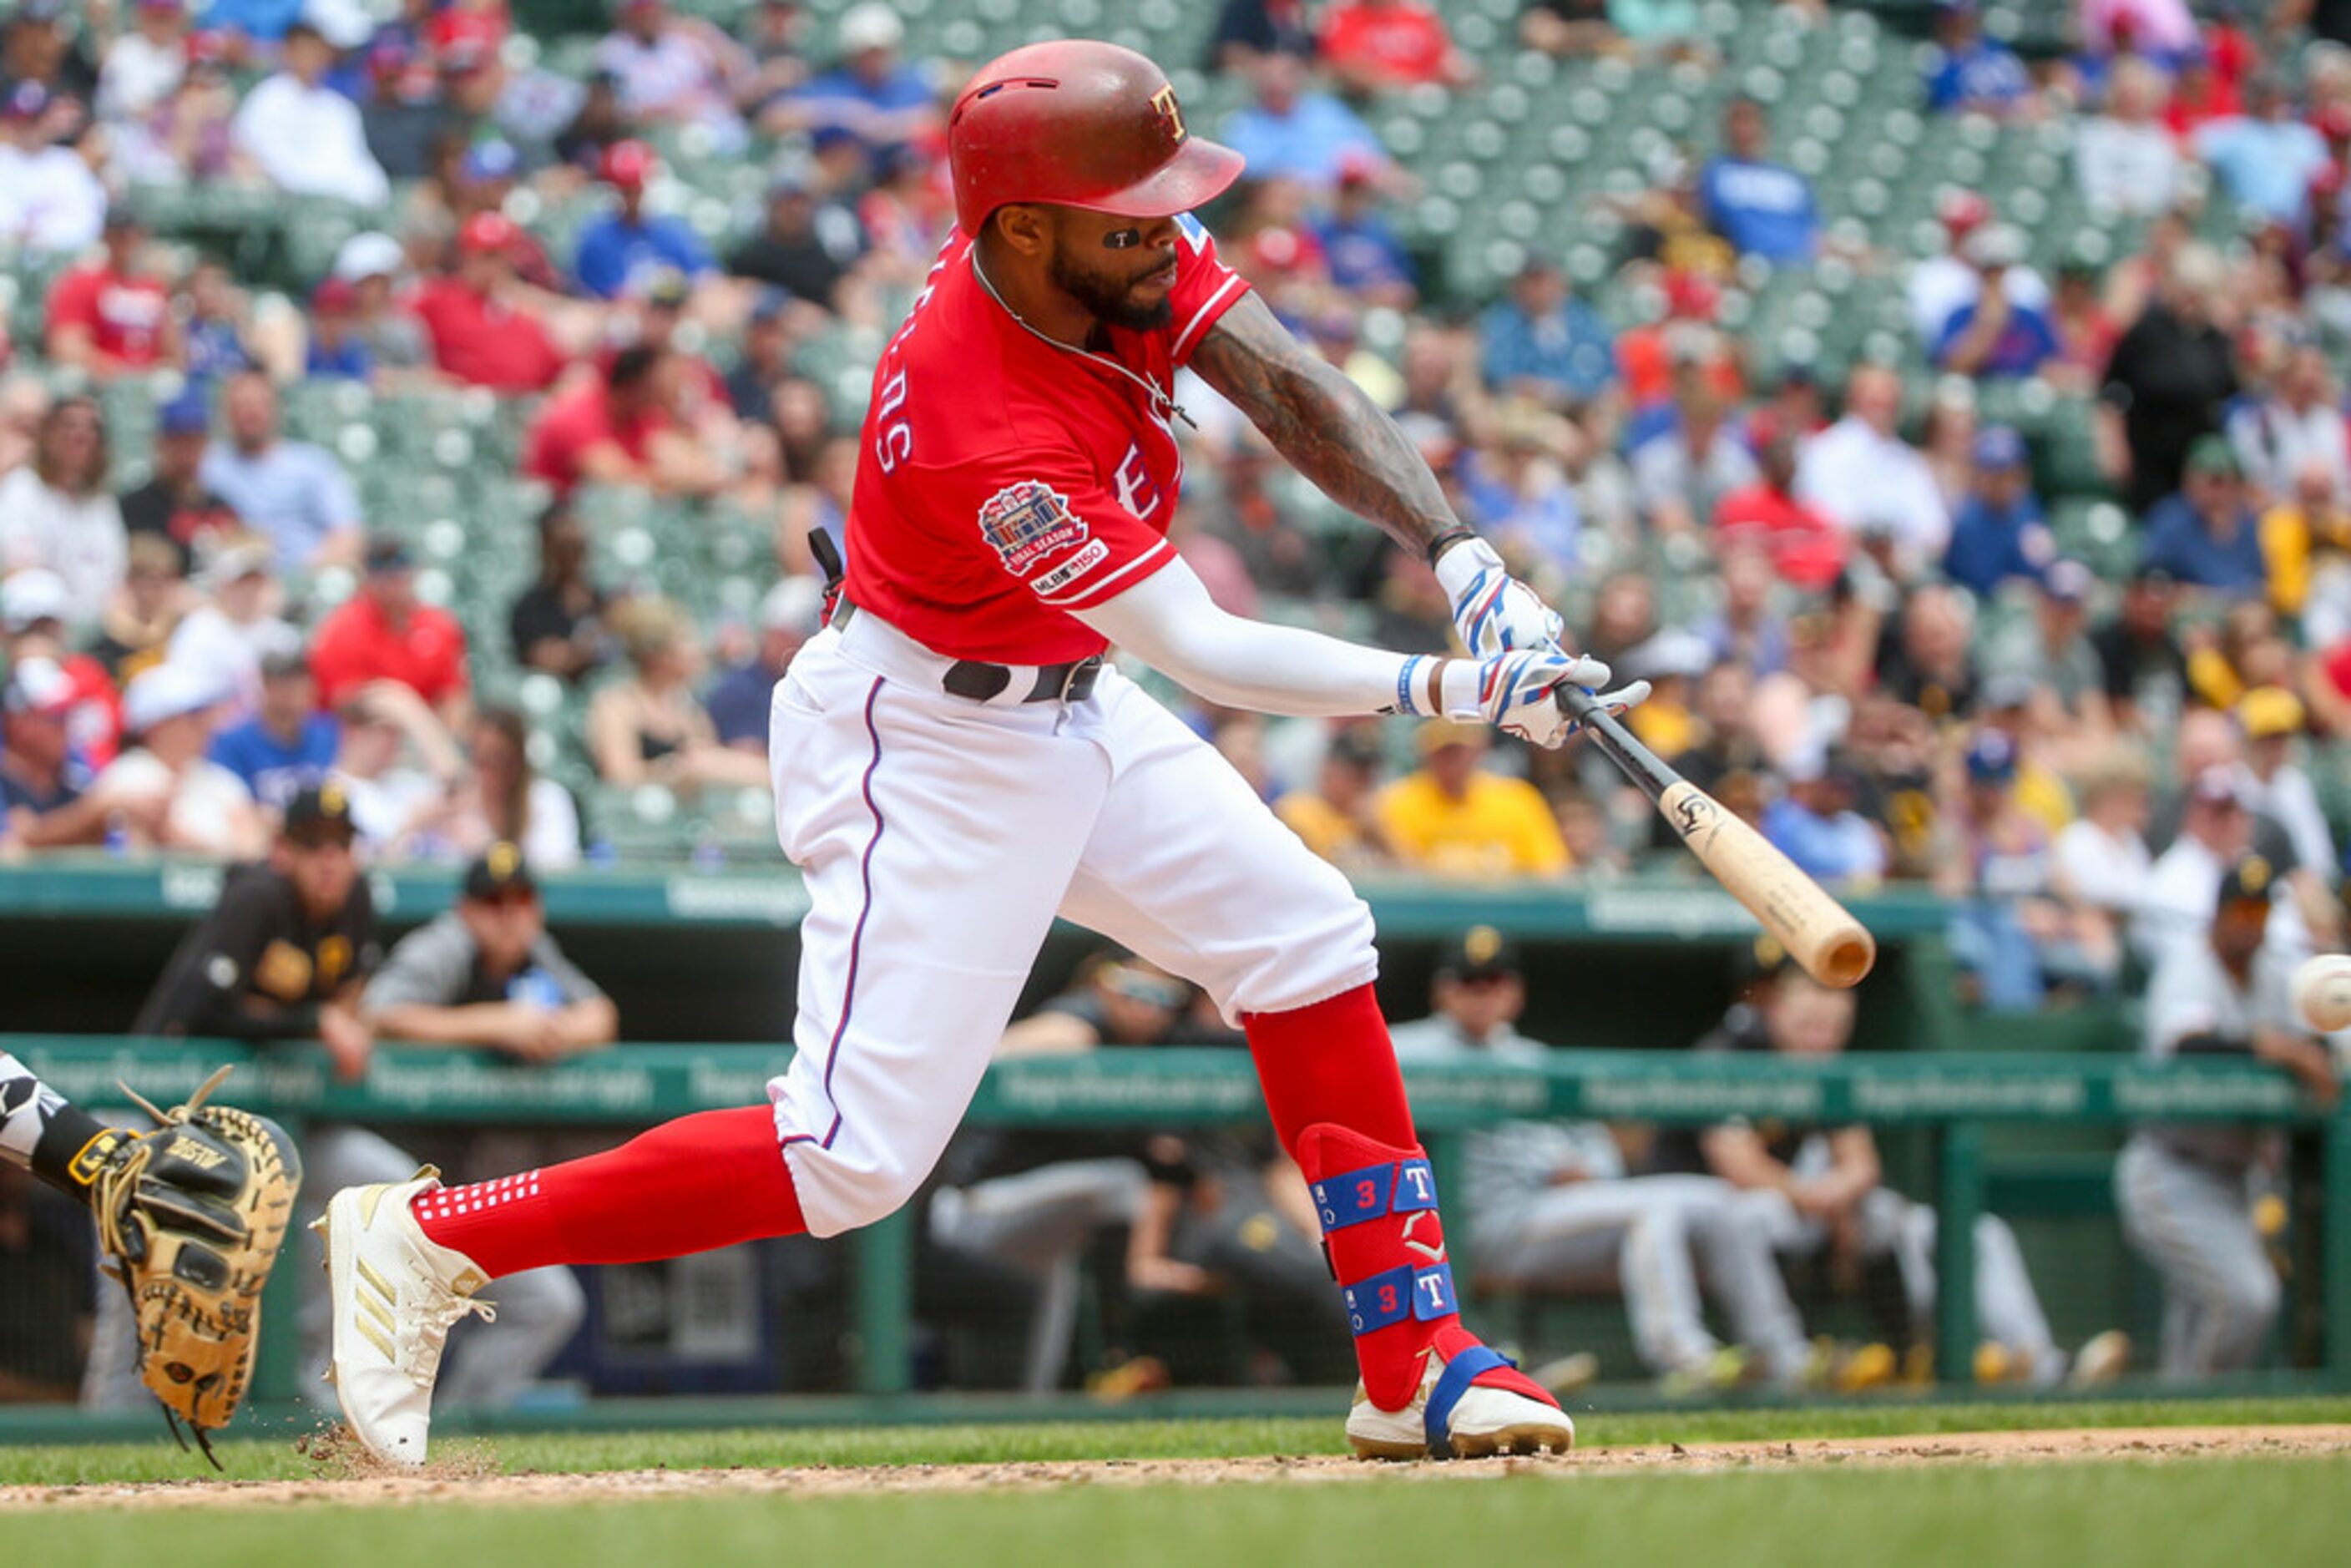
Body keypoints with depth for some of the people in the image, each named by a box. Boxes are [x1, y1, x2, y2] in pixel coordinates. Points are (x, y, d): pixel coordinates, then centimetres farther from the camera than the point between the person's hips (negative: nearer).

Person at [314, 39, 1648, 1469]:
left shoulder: (1127, 257, -12)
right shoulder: (986, 437, -34)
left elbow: (1292, 392, -11)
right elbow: (1203, 650, -30)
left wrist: (1459, 552, -23)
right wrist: (1444, 689, -32)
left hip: (1062, 704, 10)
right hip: (926, 749, -10)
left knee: (1306, 937, 11)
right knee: (856, 1157, -13)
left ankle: (1411, 1364, 17)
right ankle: (431, 1242, -3)